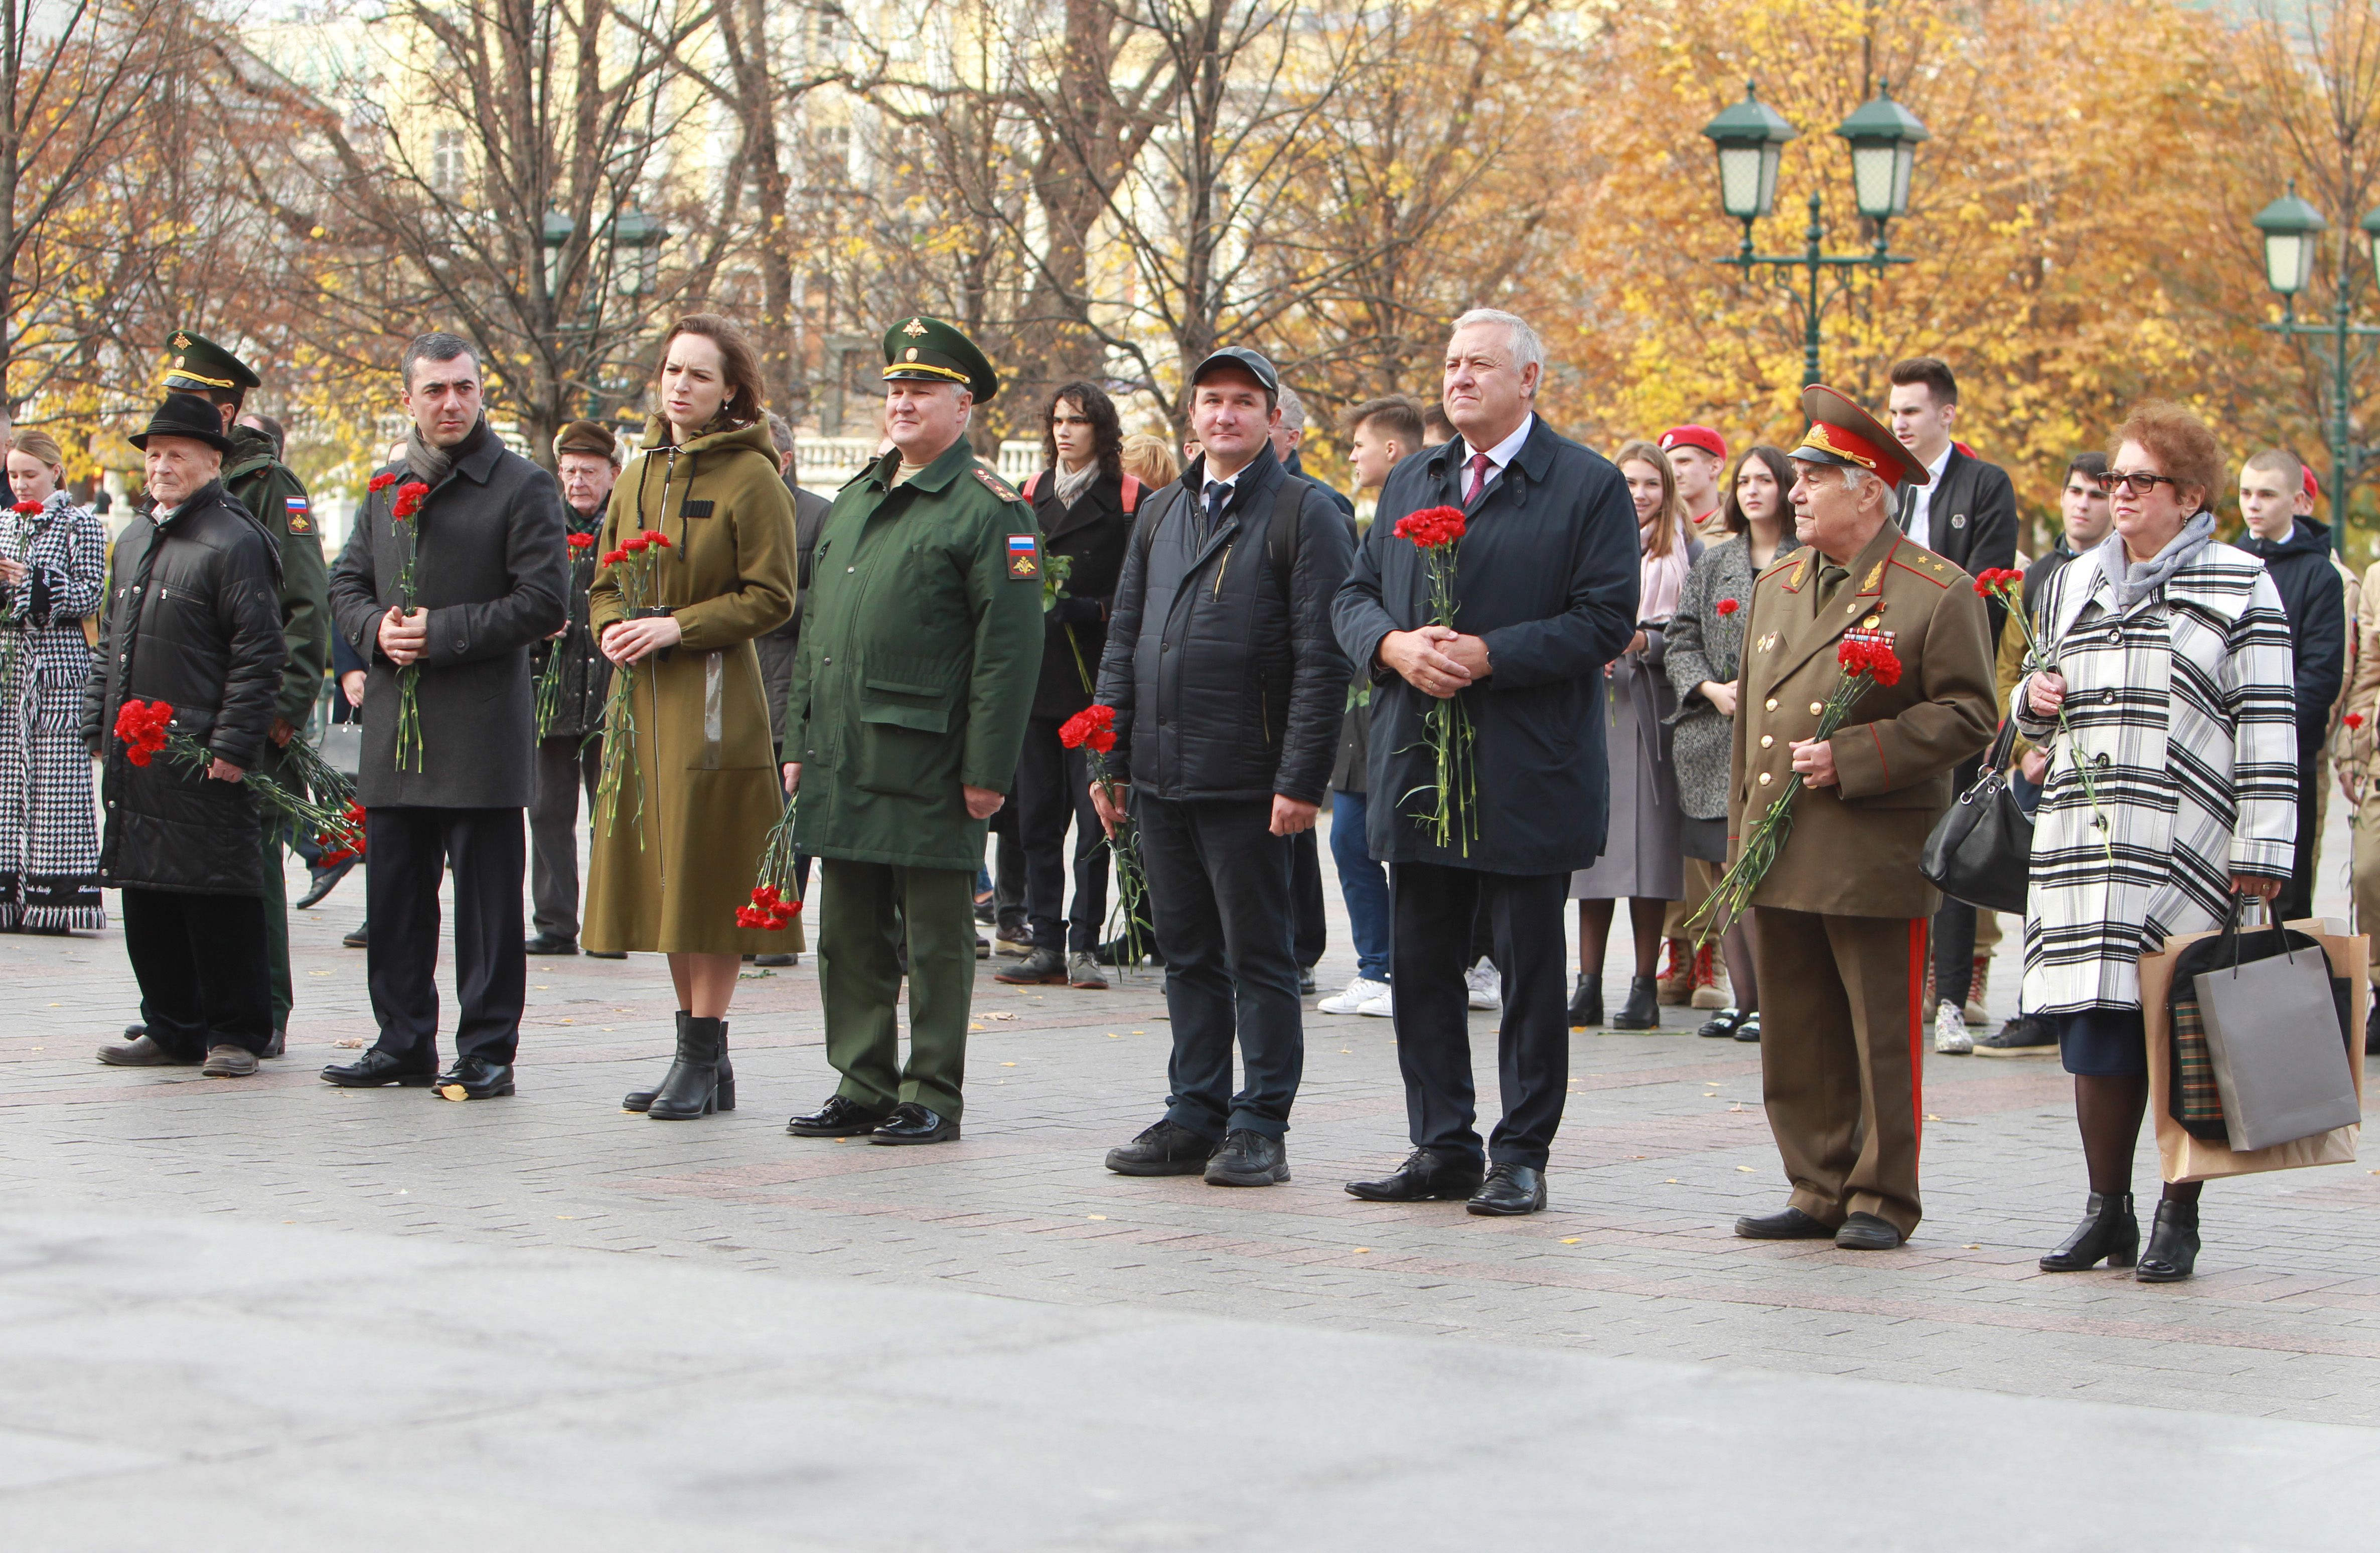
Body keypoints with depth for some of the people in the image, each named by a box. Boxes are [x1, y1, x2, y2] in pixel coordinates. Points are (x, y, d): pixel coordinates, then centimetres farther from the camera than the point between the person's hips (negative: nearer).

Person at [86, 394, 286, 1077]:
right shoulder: (133, 540, 17)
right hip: (133, 758, 8)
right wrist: (98, 727, 16)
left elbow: (258, 654, -12)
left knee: (219, 902, -4)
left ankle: (236, 1034, 4)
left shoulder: (234, 542, -8)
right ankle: (173, 1029, 20)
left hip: (202, 760, -8)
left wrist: (234, 745, -16)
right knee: (146, 899, 11)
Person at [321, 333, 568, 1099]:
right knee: (394, 894, 10)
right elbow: (346, 585, 18)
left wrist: (442, 632, -15)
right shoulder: (387, 489, 15)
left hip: (482, 726, -6)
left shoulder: (522, 487, -3)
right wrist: (377, 629, -4)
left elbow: (544, 601, -10)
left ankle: (487, 1053, 4)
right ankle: (403, 1043, 19)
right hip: (394, 723, 6)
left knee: (486, 899, -2)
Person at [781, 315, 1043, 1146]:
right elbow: (815, 629, 21)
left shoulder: (988, 509, -7)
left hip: (925, 764, -7)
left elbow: (1009, 647, -12)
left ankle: (932, 1098, 7)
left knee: (935, 937, 0)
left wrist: (988, 770, -16)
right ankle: (863, 1087, 19)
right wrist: (799, 742, 17)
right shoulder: (854, 500, 17)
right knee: (850, 935, 11)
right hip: (842, 763, 7)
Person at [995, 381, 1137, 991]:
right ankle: (1046, 946, 9)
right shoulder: (1033, 493, 14)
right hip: (1036, 677, 5)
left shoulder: (1127, 501, -2)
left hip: (1094, 681, -5)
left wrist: (1086, 610, -18)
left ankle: (1084, 945, 1)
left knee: (1094, 818, -5)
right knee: (1037, 815, 5)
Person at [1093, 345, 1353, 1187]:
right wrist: (1110, 761, 12)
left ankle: (1260, 1129, 5)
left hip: (1247, 783, -6)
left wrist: (1301, 780, -16)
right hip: (1160, 774, 6)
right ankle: (1195, 1119, 18)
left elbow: (1322, 659, -10)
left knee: (1258, 957, 0)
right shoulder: (1162, 514, 16)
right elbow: (1124, 640, 19)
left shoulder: (1305, 513, -5)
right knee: (1188, 956, 11)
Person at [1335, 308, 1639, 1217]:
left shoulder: (1588, 487, -3)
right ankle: (1441, 1149, 15)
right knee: (1421, 967, 7)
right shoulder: (1410, 484, 15)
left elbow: (1605, 620, -10)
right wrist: (1394, 646, -8)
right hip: (1417, 767, 6)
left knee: (1530, 972, 1)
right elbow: (1355, 595, 14)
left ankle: (1522, 1158, 8)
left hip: (1526, 777, -5)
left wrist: (1489, 655, -18)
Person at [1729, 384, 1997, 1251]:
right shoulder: (1775, 586, 15)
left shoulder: (1938, 594, -5)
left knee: (1883, 1039, 0)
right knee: (1796, 1040, 9)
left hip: (1877, 862, -6)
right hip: (1779, 862, 6)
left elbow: (1967, 716, -9)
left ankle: (1883, 1201, 10)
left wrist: (1854, 758, -17)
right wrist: (1741, 844, 17)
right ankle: (1819, 1194, 18)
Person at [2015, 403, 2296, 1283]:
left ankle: (2179, 1219, 7)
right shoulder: (2075, 584, 18)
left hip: (2186, 853, -5)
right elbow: (2048, 714, 30)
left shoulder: (2241, 588, 1)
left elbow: (2268, 730, -4)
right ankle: (2107, 1212, 15)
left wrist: (2260, 853, -10)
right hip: (2084, 849, 5)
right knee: (2095, 1032, 4)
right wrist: (2035, 701, 6)